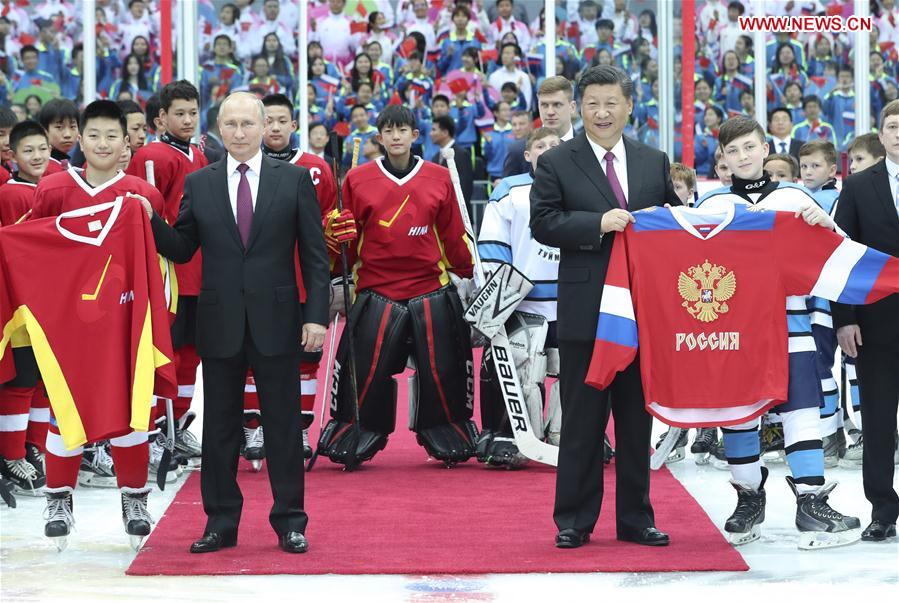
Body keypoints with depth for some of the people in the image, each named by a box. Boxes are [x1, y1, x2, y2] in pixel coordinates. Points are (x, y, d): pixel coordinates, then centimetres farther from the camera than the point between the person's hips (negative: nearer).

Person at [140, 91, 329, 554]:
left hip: (276, 321, -2)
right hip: (220, 323, 2)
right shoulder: (198, 184, 7)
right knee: (220, 425, 6)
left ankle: (289, 521, 12)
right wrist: (151, 220, -10)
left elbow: (314, 254, 1)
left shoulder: (294, 180, 2)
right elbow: (182, 250, 8)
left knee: (283, 423, 3)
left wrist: (316, 315, -7)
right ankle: (221, 522, 14)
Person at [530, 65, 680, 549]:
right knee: (582, 421, 1)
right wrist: (599, 224, -18)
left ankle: (635, 519, 17)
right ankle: (573, 521, 9)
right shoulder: (556, 163, 1)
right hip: (585, 309, -3)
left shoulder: (655, 163, 12)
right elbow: (542, 223, -8)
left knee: (637, 419, 9)